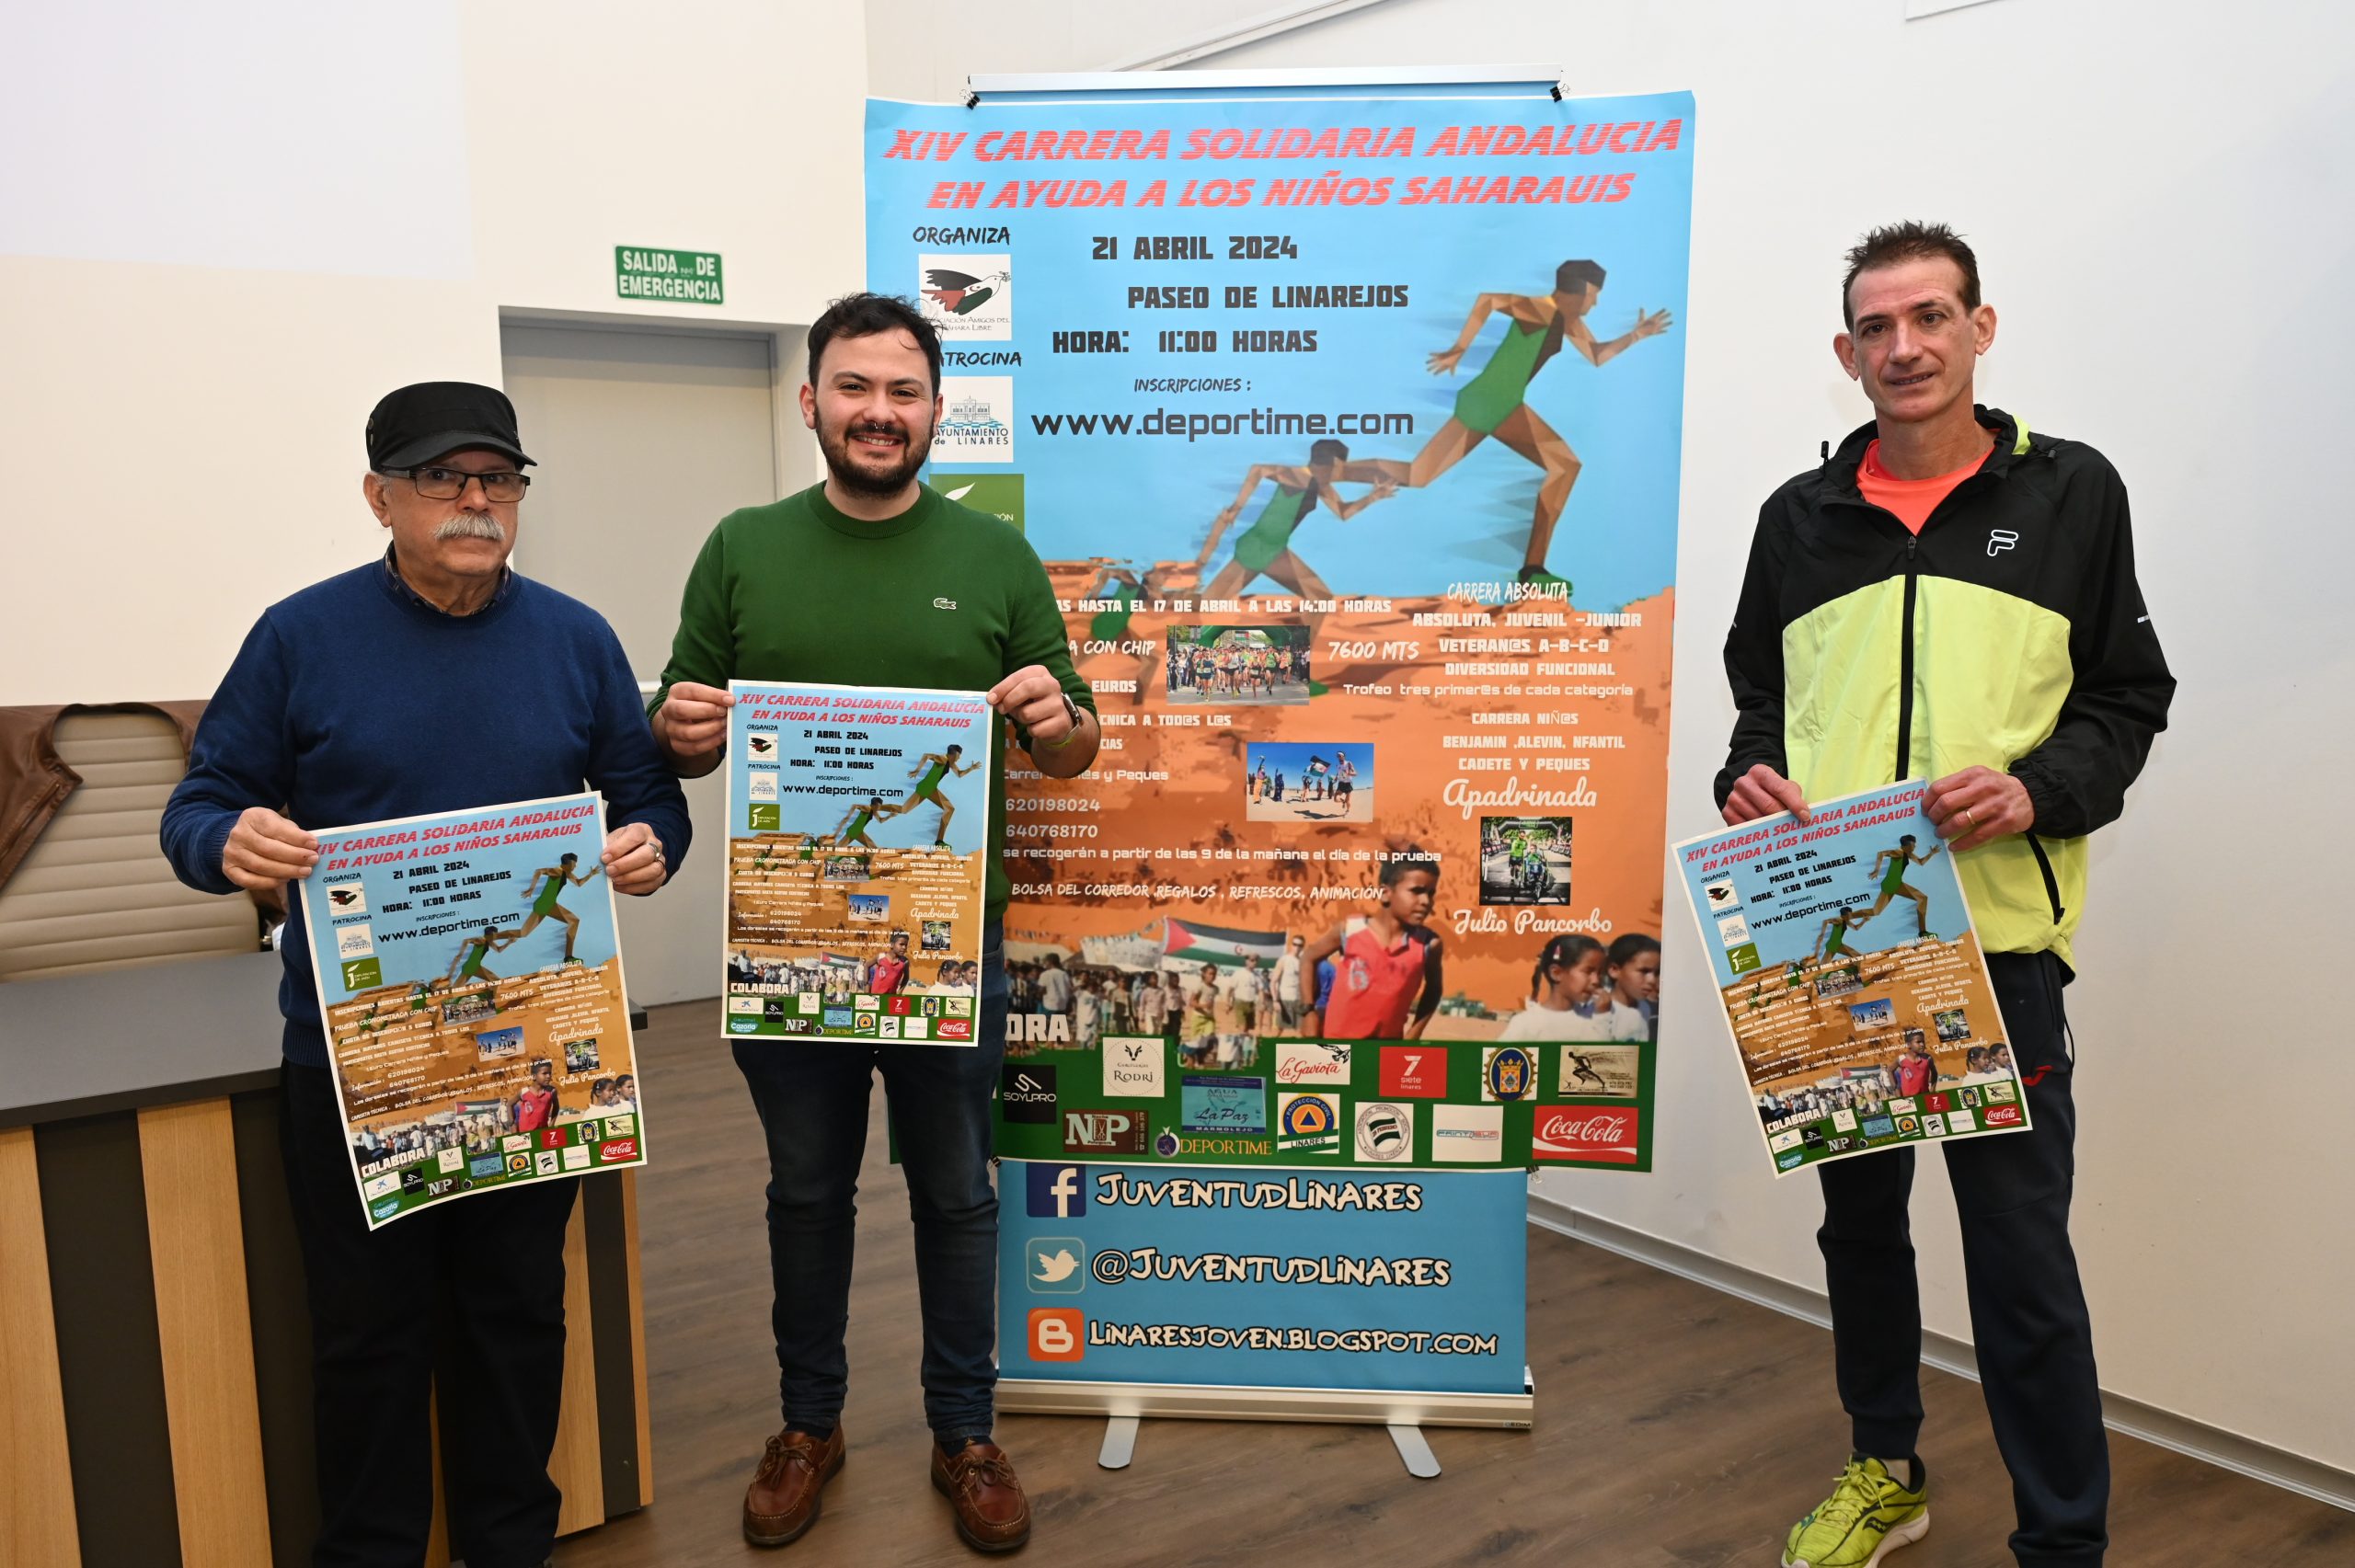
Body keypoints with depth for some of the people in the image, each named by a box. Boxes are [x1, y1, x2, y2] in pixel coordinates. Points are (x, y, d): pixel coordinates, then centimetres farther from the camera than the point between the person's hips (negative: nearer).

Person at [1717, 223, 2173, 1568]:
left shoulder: (2071, 494, 3)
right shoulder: (1800, 516, 10)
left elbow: (2130, 699, 4)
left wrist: (2037, 789, -15)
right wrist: (1752, 778, -4)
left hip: (1996, 932, -3)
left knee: (2021, 1249, -1)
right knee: (1859, 1215, 16)